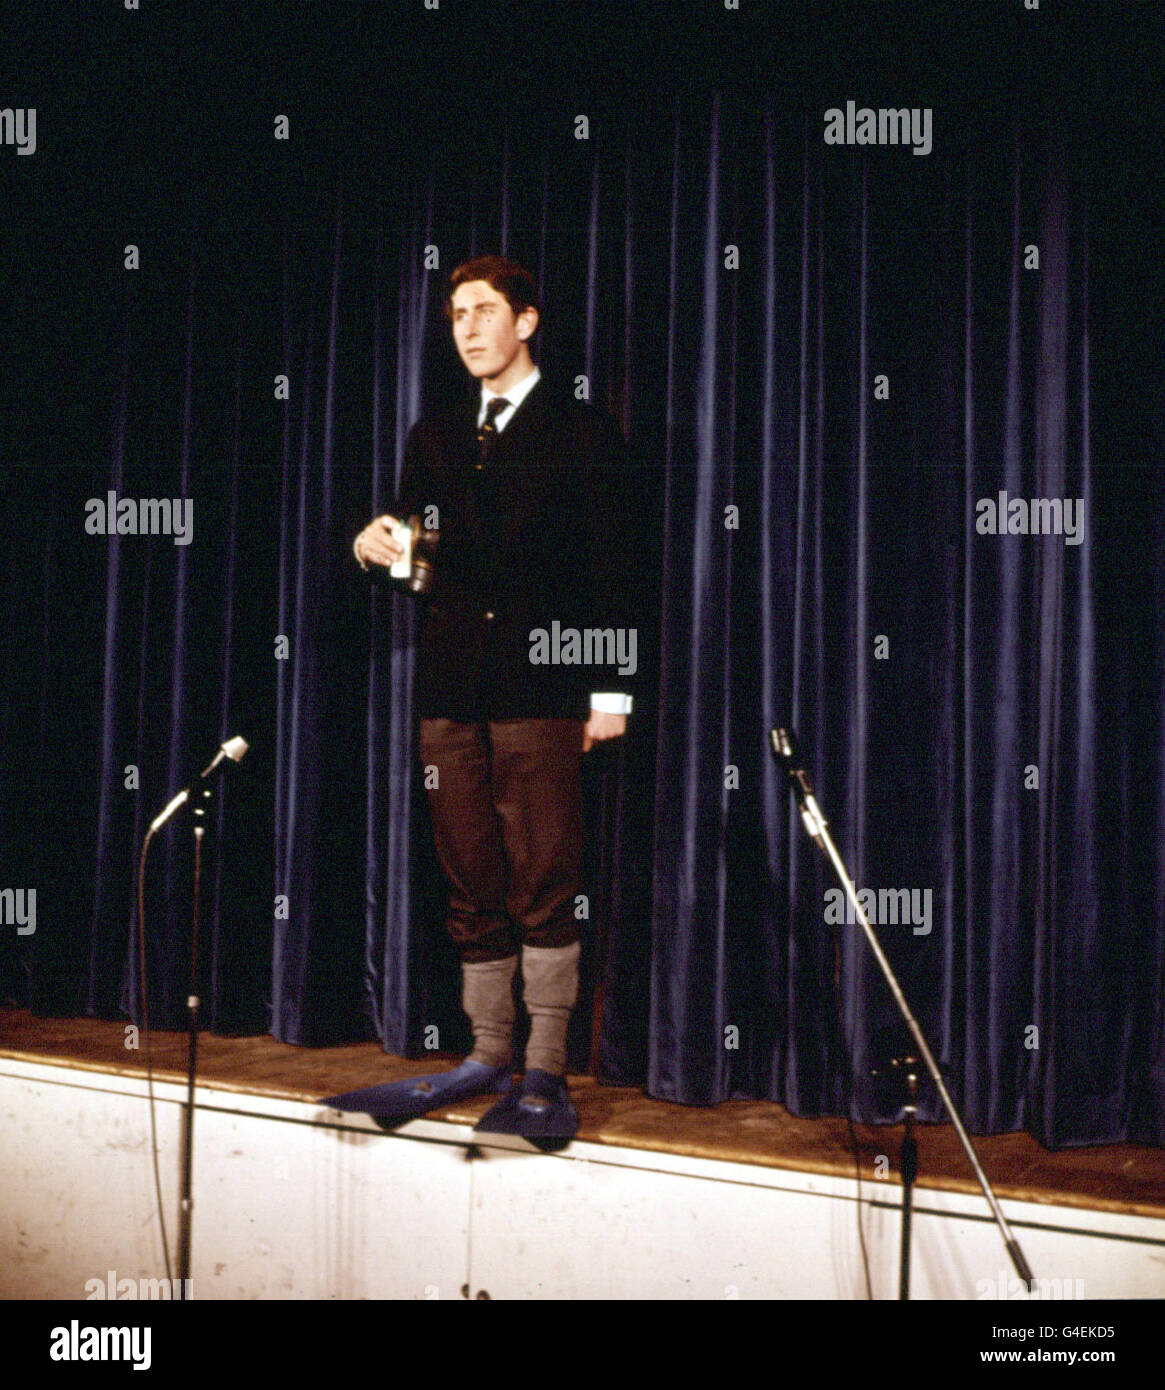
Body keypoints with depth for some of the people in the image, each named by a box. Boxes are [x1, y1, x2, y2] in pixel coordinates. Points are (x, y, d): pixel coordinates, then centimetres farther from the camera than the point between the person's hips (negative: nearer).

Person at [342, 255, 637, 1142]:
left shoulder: (581, 432, 6)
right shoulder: (434, 439, 19)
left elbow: (610, 569, 1)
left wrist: (611, 689, -6)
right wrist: (378, 546, -3)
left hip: (538, 691, -4)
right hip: (452, 690, 5)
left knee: (544, 886, -5)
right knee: (474, 891, 7)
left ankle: (545, 1075, 1)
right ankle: (489, 1060, 17)